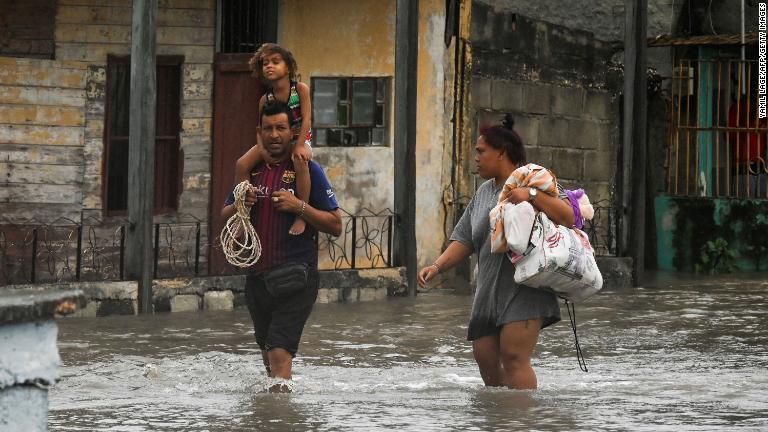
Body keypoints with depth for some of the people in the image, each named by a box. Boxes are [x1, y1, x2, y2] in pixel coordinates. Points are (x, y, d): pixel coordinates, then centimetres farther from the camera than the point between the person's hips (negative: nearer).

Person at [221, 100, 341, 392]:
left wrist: (299, 206, -19)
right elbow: (224, 218, 17)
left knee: (280, 352, -17)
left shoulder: (307, 170, -5)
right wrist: (239, 205, -6)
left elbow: (335, 226, -5)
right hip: (257, 276, 6)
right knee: (268, 354, 17)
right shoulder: (251, 169, 10)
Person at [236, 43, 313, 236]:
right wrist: (262, 147, -21)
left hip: (299, 138, -4)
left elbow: (306, 119, -17)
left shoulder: (300, 89, -11)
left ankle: (301, 216, -29)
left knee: (300, 163, -40)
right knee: (242, 164, -17)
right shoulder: (266, 99, -1)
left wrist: (299, 146, -29)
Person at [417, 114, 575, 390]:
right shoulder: (483, 193, 21)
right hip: (489, 289, 7)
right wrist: (437, 266, 2)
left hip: (525, 285, -7)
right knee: (485, 357, 3)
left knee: (514, 358, -17)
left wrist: (531, 196, -22)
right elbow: (464, 240, 18)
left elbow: (567, 217, -12)